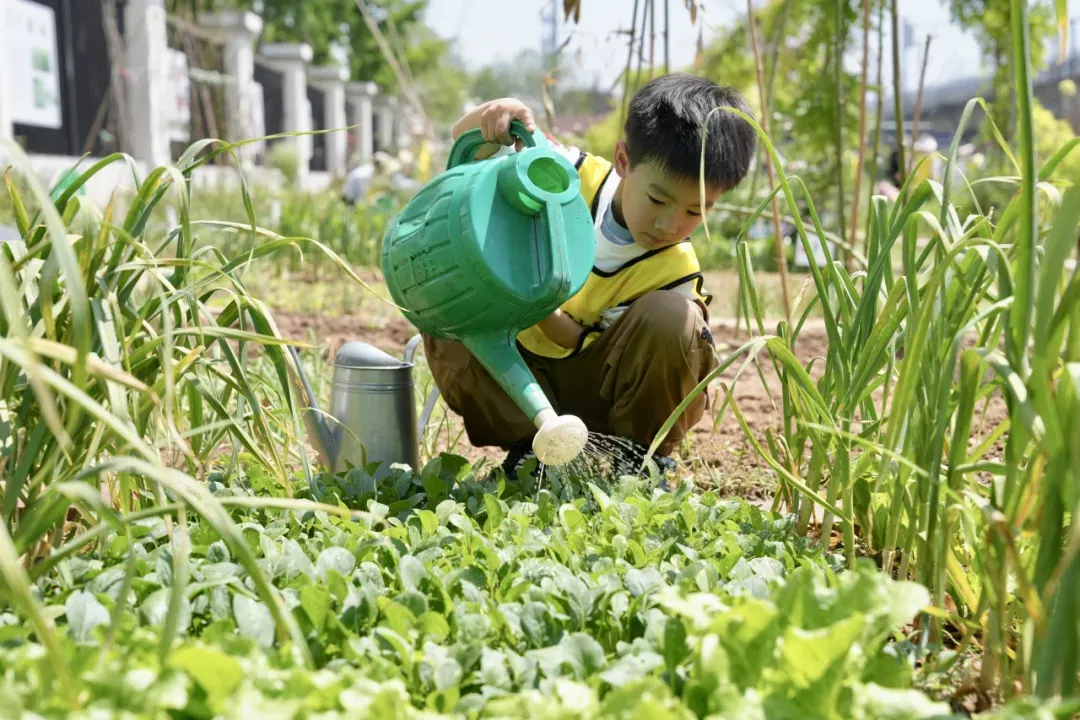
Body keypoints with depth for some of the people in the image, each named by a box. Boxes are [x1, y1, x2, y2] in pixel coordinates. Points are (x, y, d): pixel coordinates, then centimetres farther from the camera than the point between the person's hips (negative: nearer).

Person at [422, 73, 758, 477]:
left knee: (672, 316, -31)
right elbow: (467, 141, -1)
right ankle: (533, 445, -16)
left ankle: (638, 459, -9)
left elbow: (597, 350, -19)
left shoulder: (675, 273, -20)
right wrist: (490, 115, -25)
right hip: (510, 371, 3)